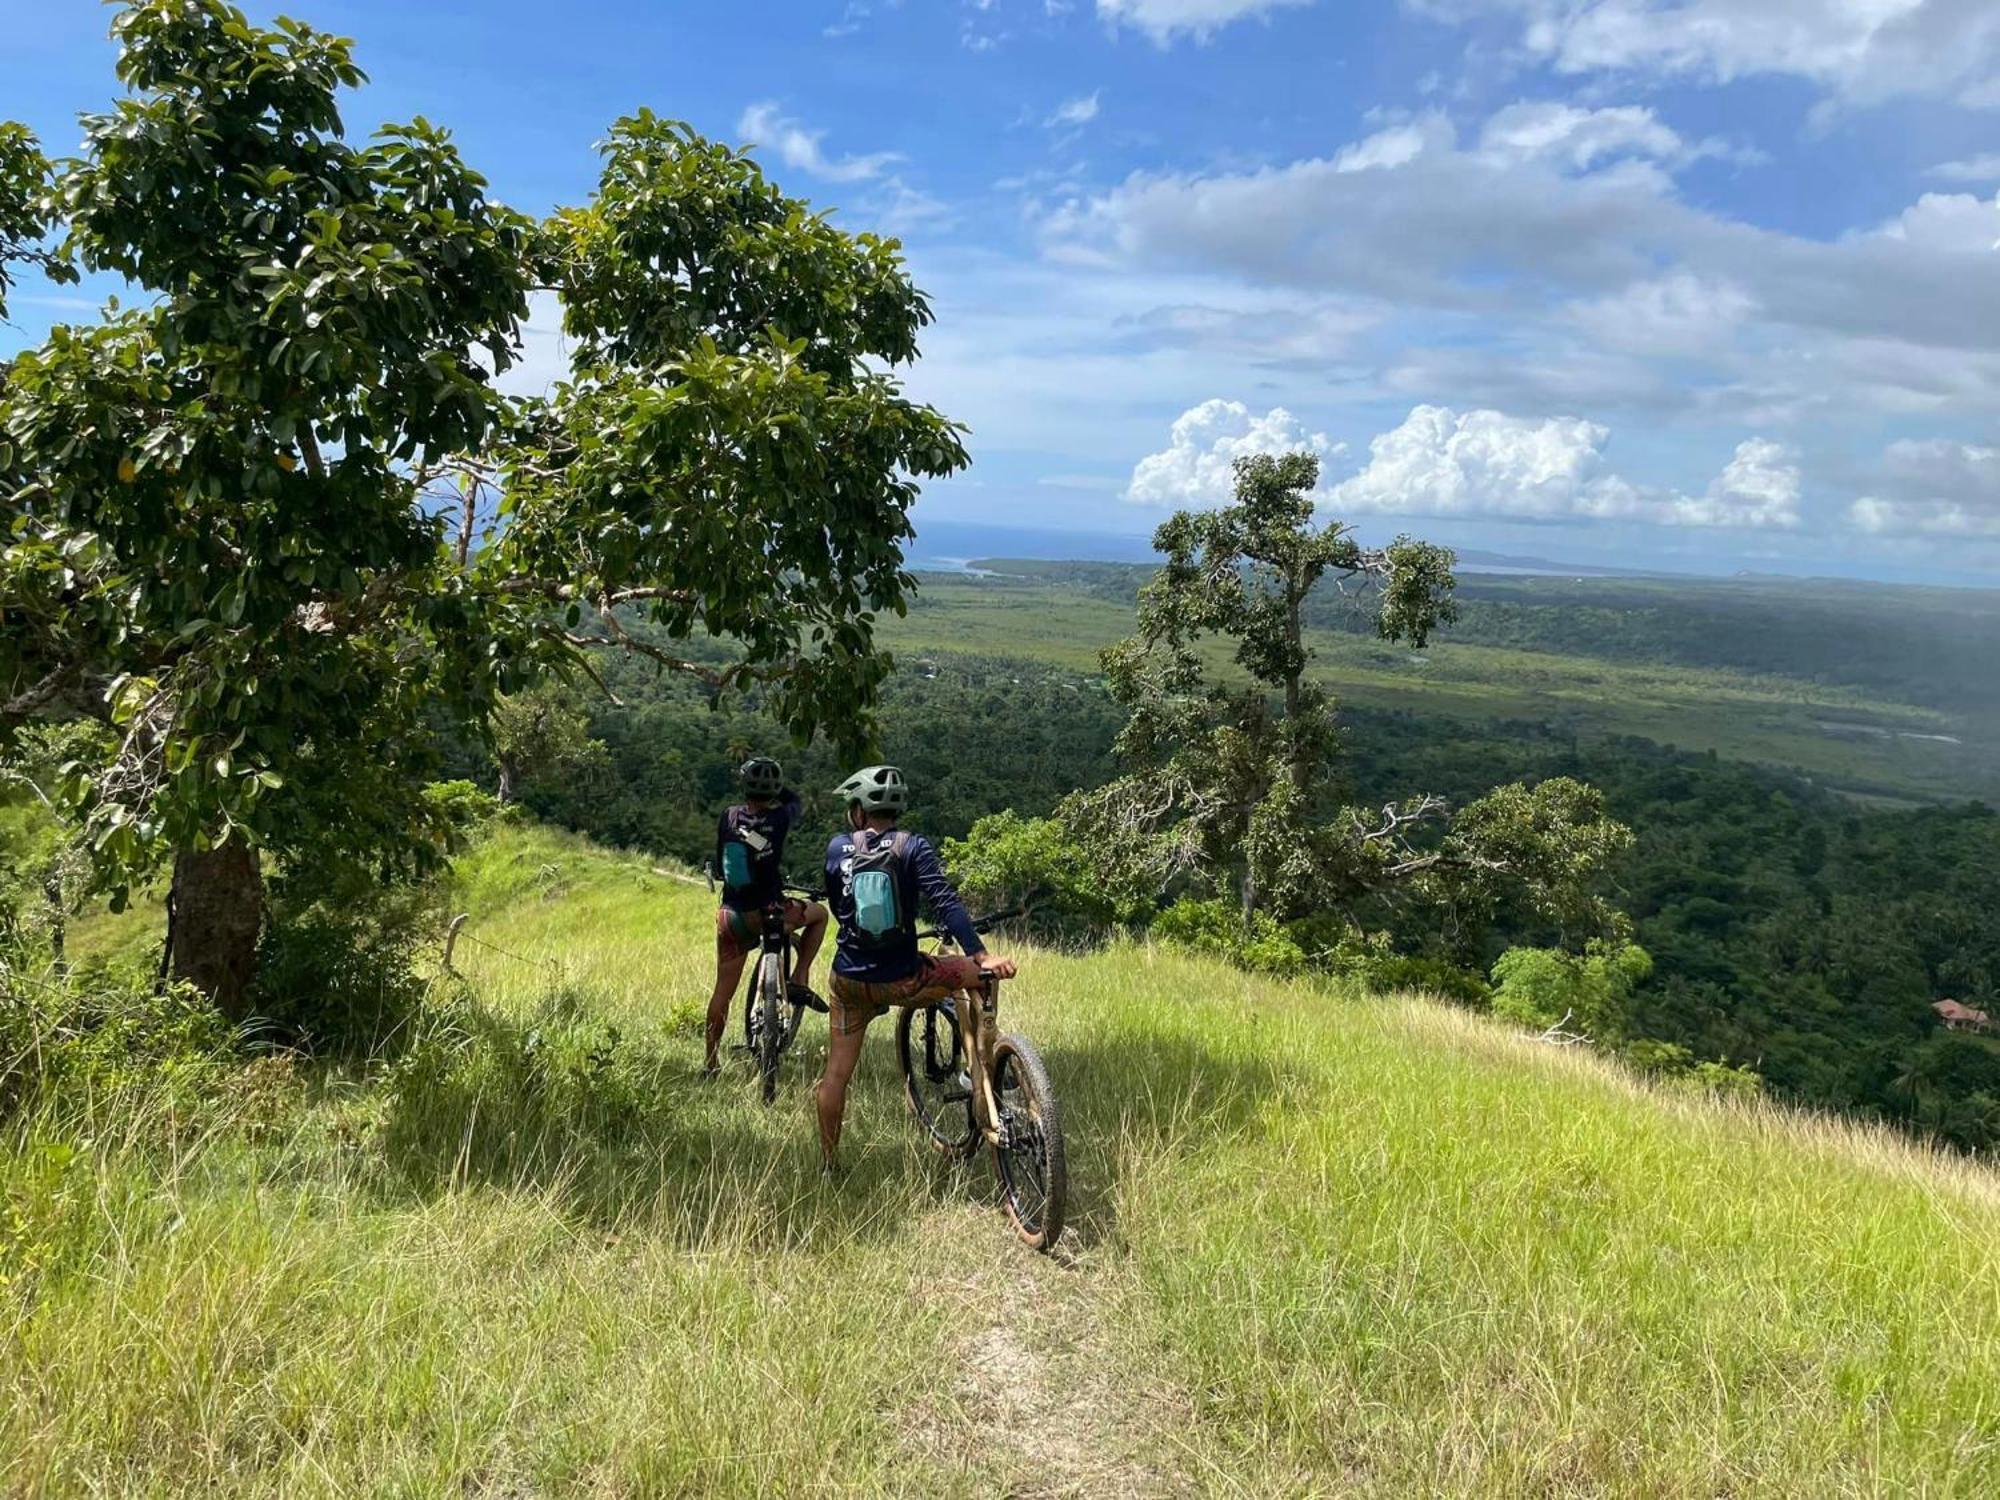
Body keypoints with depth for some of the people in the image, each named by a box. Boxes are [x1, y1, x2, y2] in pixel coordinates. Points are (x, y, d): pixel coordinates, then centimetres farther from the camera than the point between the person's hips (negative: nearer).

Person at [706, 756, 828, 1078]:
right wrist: (775, 789, 22)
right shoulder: (778, 818, -12)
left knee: (723, 990, 16)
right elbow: (794, 800, 12)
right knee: (819, 913, 24)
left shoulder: (729, 817, -3)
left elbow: (719, 866, 9)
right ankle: (799, 980, 14)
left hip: (731, 915, 4)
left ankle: (711, 1062, 21)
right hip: (768, 913, -3)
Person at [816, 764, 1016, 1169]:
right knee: (981, 972, 15)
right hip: (900, 981, -3)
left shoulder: (838, 848, 1)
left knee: (836, 1073, 17)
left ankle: (828, 1165, 26)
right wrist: (982, 956, -27)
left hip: (849, 980, 3)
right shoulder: (913, 847, -9)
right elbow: (945, 903, -21)